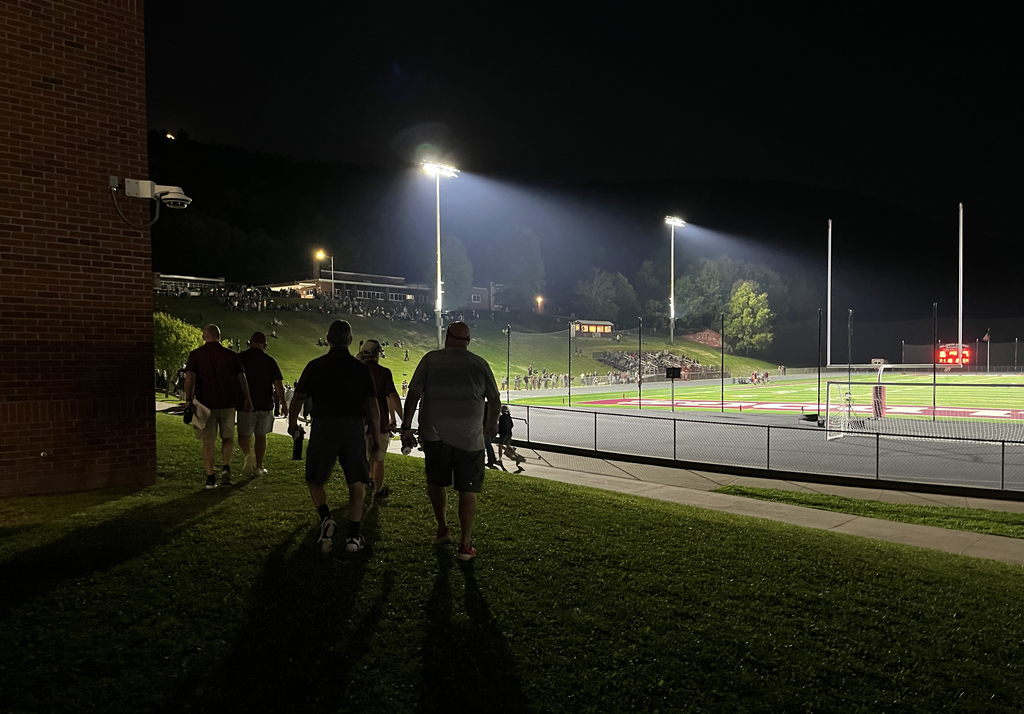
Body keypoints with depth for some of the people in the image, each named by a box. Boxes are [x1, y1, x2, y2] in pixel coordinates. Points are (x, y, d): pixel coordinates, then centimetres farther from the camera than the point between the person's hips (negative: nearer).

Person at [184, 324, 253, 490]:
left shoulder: (195, 355, 1)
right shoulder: (230, 355, 3)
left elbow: (189, 377, -10)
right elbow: (241, 377, 3)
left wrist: (188, 399, -11)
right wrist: (247, 399, 10)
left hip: (205, 403, 0)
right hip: (228, 403, 1)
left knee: (208, 442, 6)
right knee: (228, 438, 15)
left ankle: (210, 478, 6)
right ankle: (226, 467, -5)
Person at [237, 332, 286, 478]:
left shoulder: (240, 358, -1)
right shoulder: (270, 361, 2)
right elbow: (278, 384, -2)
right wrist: (283, 403, 2)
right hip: (265, 405, 2)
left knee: (243, 435, 6)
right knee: (261, 436, 13)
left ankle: (248, 454, -24)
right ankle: (258, 467, 17)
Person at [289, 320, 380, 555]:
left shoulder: (316, 366, 3)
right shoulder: (360, 368, 6)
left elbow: (298, 399, 1)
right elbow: (372, 404, 3)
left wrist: (292, 423, 18)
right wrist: (375, 432, 15)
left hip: (323, 427, -1)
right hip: (354, 428, 1)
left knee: (314, 479, 16)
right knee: (357, 483, 12)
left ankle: (326, 519, -7)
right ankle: (353, 537, 9)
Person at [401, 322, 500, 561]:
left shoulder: (430, 359, 0)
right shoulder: (479, 364, 1)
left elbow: (413, 394, -4)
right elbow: (494, 400, 7)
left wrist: (406, 427, 1)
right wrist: (491, 425, 25)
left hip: (434, 435, 1)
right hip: (469, 437, -1)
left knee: (436, 482, 22)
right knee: (468, 490, 6)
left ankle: (442, 530, 32)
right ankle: (465, 544, 7)